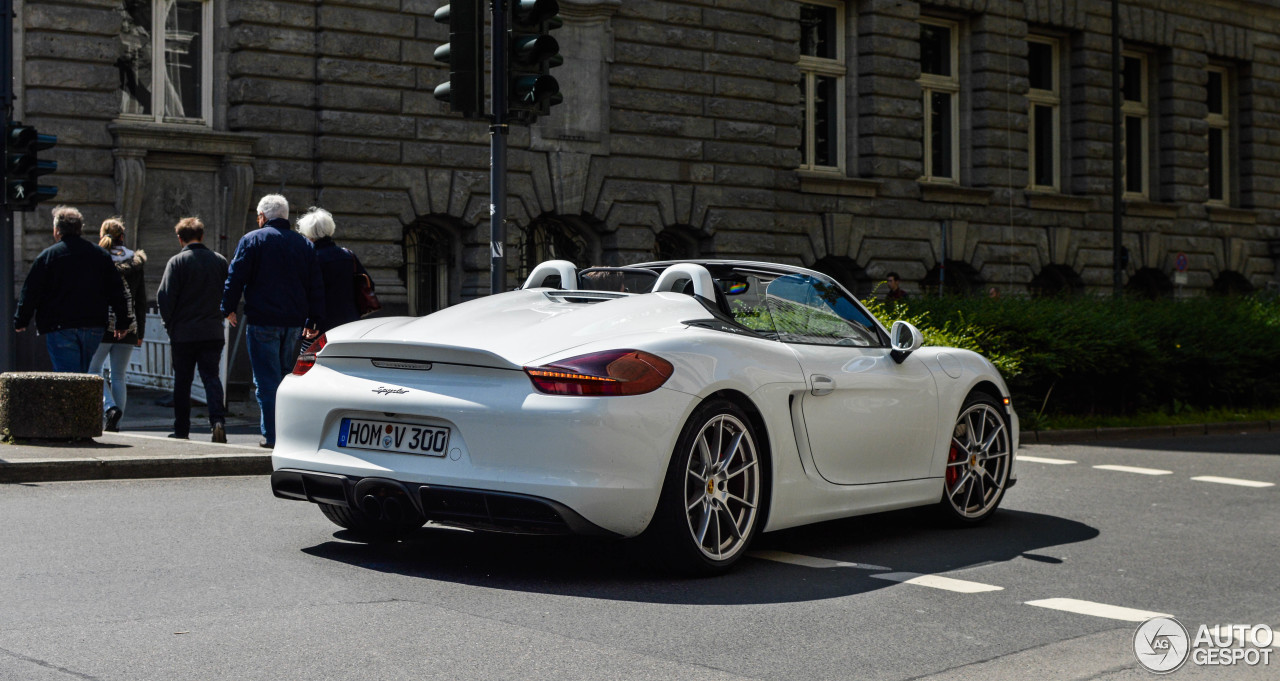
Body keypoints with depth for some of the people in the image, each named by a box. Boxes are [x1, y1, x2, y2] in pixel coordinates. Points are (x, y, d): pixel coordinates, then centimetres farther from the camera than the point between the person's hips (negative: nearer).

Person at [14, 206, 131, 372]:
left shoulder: (47, 256, -4)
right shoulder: (101, 254, 8)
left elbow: (30, 293, -1)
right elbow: (117, 291, 10)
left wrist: (20, 321, 10)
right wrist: (122, 322, 16)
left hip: (59, 329, -4)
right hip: (94, 327, 4)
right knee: (83, 374, 16)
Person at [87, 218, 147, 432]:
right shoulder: (135, 263, 6)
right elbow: (141, 302, 7)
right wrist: (140, 333, 12)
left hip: (102, 326, -3)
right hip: (128, 328, 3)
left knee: (93, 370, 10)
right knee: (118, 376, 9)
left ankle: (110, 406, -12)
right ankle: (115, 423, 6)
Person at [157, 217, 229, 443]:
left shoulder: (177, 262, -8)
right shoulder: (220, 261, 6)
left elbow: (165, 296, -11)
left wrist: (169, 322, 3)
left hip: (183, 333, -3)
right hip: (213, 332, 3)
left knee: (182, 382, 7)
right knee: (211, 376, 5)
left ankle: (181, 431, 12)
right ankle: (218, 420, -16)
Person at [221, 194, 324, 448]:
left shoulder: (253, 239, -3)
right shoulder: (303, 244, 12)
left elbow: (235, 277, -5)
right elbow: (316, 285, 12)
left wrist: (228, 308, 7)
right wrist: (313, 320, 15)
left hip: (262, 321, -5)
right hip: (294, 322, 5)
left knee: (266, 379, -2)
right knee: (284, 376, 15)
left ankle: (272, 434, -5)